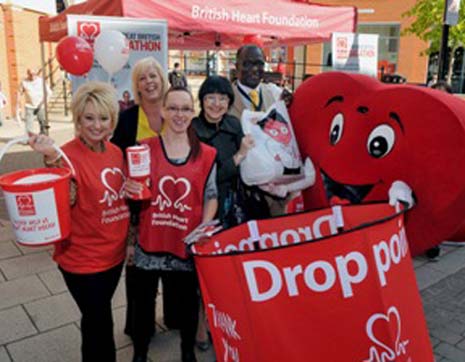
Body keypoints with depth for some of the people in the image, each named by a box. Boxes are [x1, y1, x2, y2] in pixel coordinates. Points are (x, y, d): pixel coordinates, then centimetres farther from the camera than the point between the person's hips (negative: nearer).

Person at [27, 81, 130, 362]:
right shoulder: (69, 154, -19)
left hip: (114, 254, 6)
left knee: (97, 320, 25)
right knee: (101, 324, 8)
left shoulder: (116, 151, 2)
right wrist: (53, 160, -42)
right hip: (83, 260, -6)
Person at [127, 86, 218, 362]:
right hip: (149, 243, 0)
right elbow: (134, 192, 7)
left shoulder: (207, 155, 0)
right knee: (143, 302, 15)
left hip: (188, 244, 1)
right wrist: (129, 191, -16)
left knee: (188, 302, 18)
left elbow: (211, 197, 5)